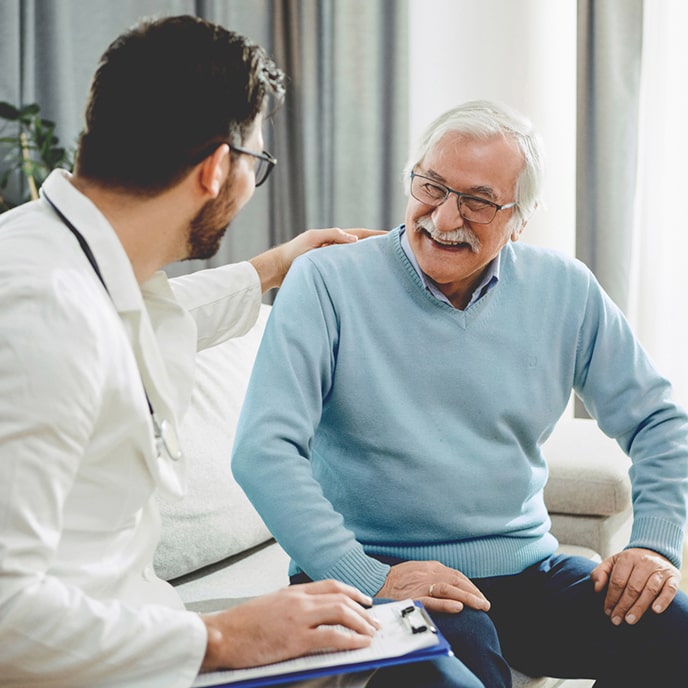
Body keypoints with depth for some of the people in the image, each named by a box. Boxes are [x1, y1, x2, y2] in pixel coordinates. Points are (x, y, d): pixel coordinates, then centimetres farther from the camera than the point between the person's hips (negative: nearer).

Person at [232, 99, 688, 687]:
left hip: (525, 570, 5)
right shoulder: (326, 282, -6)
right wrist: (368, 578, -24)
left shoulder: (565, 292, 6)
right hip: (376, 573, -4)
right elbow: (263, 449, -15)